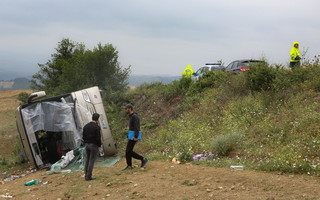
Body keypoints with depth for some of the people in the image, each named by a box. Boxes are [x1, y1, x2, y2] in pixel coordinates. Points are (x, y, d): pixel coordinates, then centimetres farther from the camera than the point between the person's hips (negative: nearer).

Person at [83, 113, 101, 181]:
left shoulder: (86, 126, 7)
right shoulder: (96, 127, -14)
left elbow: (83, 136, 10)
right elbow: (98, 138, -15)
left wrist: (86, 143, 16)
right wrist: (99, 145, -3)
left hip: (87, 145, 6)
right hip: (94, 145, -6)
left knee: (87, 160, 13)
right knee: (91, 161, -2)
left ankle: (86, 175, 15)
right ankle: (89, 176, -2)